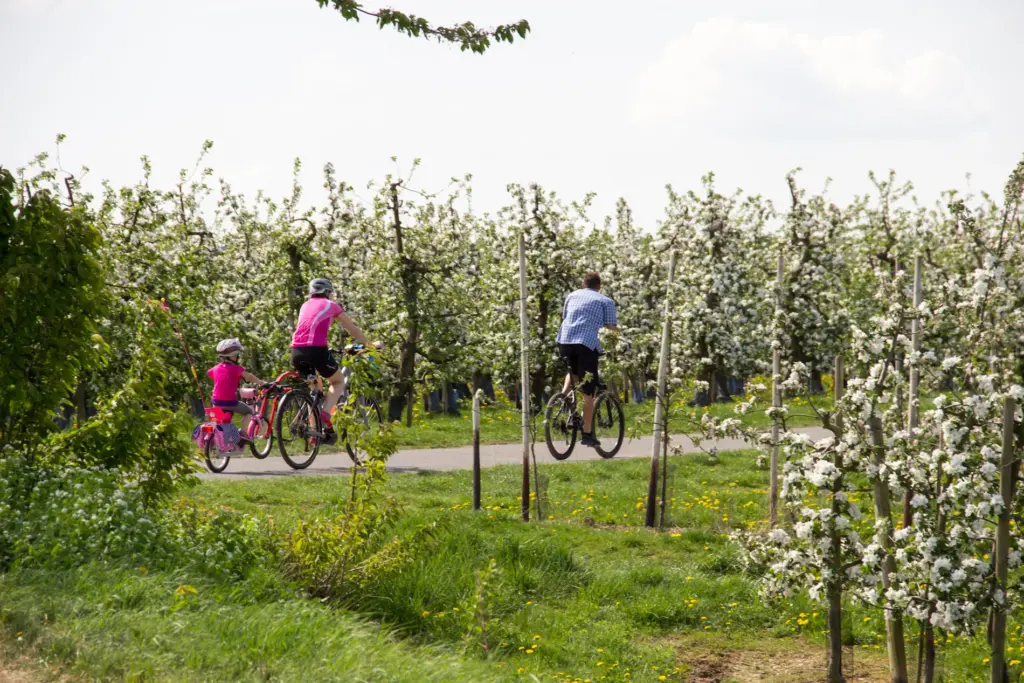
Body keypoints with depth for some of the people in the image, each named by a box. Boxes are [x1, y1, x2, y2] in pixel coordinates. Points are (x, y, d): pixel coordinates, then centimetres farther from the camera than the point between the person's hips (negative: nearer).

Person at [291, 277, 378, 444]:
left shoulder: (305, 306, 27)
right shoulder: (331, 306, 15)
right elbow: (353, 330, 21)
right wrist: (370, 345, 35)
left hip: (297, 351, 5)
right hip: (316, 349, -5)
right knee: (338, 381, 17)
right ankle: (326, 414, -11)